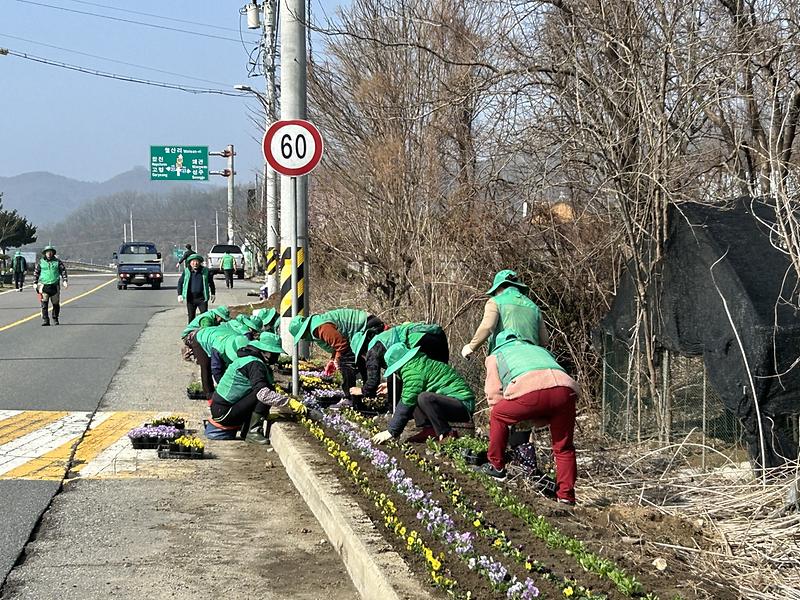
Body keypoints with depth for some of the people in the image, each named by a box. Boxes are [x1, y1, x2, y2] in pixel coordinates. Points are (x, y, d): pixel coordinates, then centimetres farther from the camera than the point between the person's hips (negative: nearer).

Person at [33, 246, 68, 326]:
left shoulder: (57, 261, 7)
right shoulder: (40, 262, 8)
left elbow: (63, 271, 7)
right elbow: (36, 273, 13)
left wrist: (65, 281, -5)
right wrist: (35, 283, 7)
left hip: (55, 286, 1)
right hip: (44, 285, -1)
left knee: (56, 304, 7)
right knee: (44, 304, -9)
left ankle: (55, 319, 23)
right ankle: (45, 320, -8)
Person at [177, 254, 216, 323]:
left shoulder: (205, 271, 1)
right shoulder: (186, 272, 2)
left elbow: (211, 282, 13)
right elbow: (180, 282, 9)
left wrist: (213, 294, 14)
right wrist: (179, 294, 2)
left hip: (202, 298, -1)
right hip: (190, 298, 1)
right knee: (191, 317, 8)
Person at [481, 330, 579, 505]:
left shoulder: (496, 355, 33)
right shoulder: (539, 349, 46)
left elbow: (494, 395, 23)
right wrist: (541, 420, 43)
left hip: (530, 389, -4)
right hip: (566, 387, 4)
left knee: (497, 416, 22)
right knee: (564, 448, 17)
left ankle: (496, 466, 27)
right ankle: (566, 496, 15)